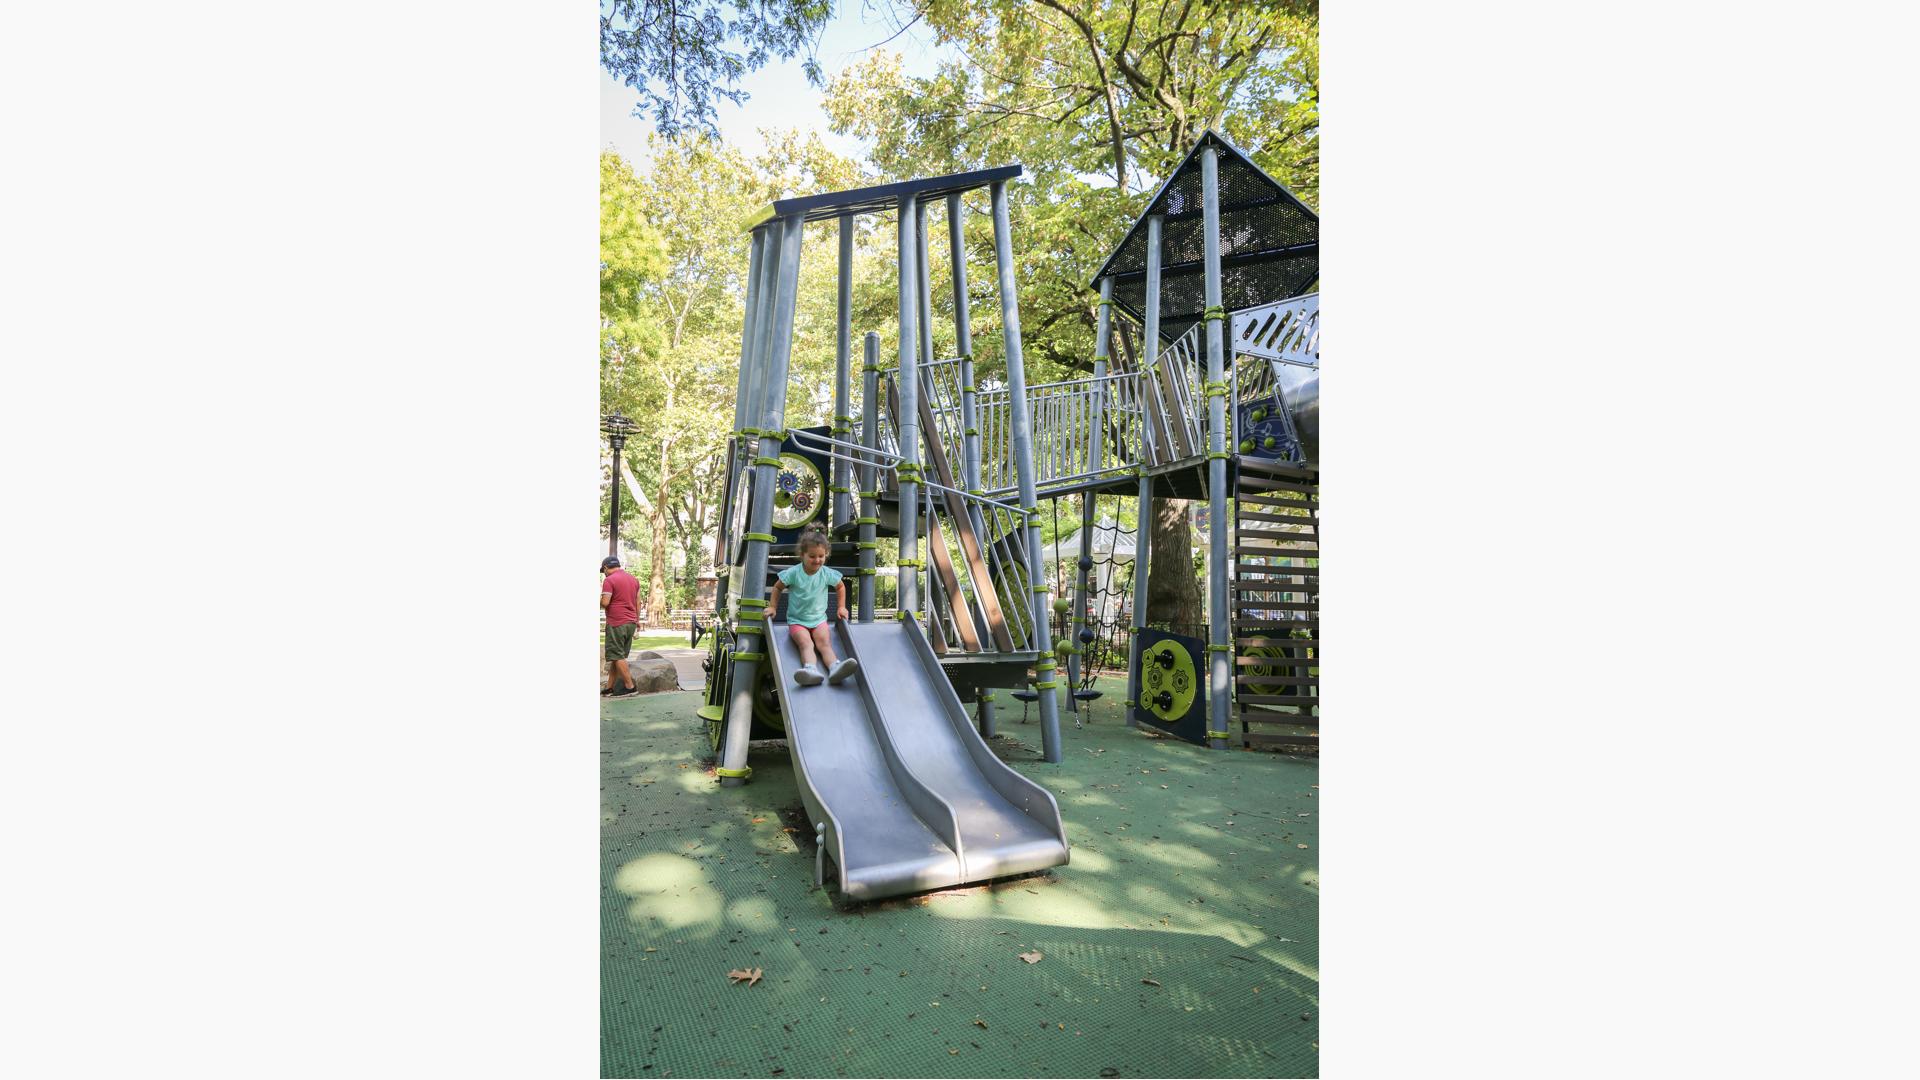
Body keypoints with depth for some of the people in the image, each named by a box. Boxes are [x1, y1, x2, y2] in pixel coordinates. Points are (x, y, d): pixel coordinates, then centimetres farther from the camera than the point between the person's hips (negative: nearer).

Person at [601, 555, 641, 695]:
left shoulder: (609, 580, -9)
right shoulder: (634, 579, 13)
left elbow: (605, 602, -17)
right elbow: (638, 602, 14)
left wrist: (598, 603, 5)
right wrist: (637, 620, 19)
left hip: (616, 623, -7)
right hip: (631, 623, 8)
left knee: (617, 656, -1)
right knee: (618, 656, 11)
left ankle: (630, 686, -3)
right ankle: (609, 688, 13)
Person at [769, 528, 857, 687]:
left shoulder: (827, 574, -3)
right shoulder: (793, 573, -8)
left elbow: (840, 586, 17)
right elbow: (777, 587, 9)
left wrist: (841, 607, 13)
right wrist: (772, 607, 6)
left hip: (819, 619, 2)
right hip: (797, 620, -2)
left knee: (824, 643, -26)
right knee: (806, 643, -31)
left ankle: (834, 668, -52)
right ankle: (810, 670, -58)